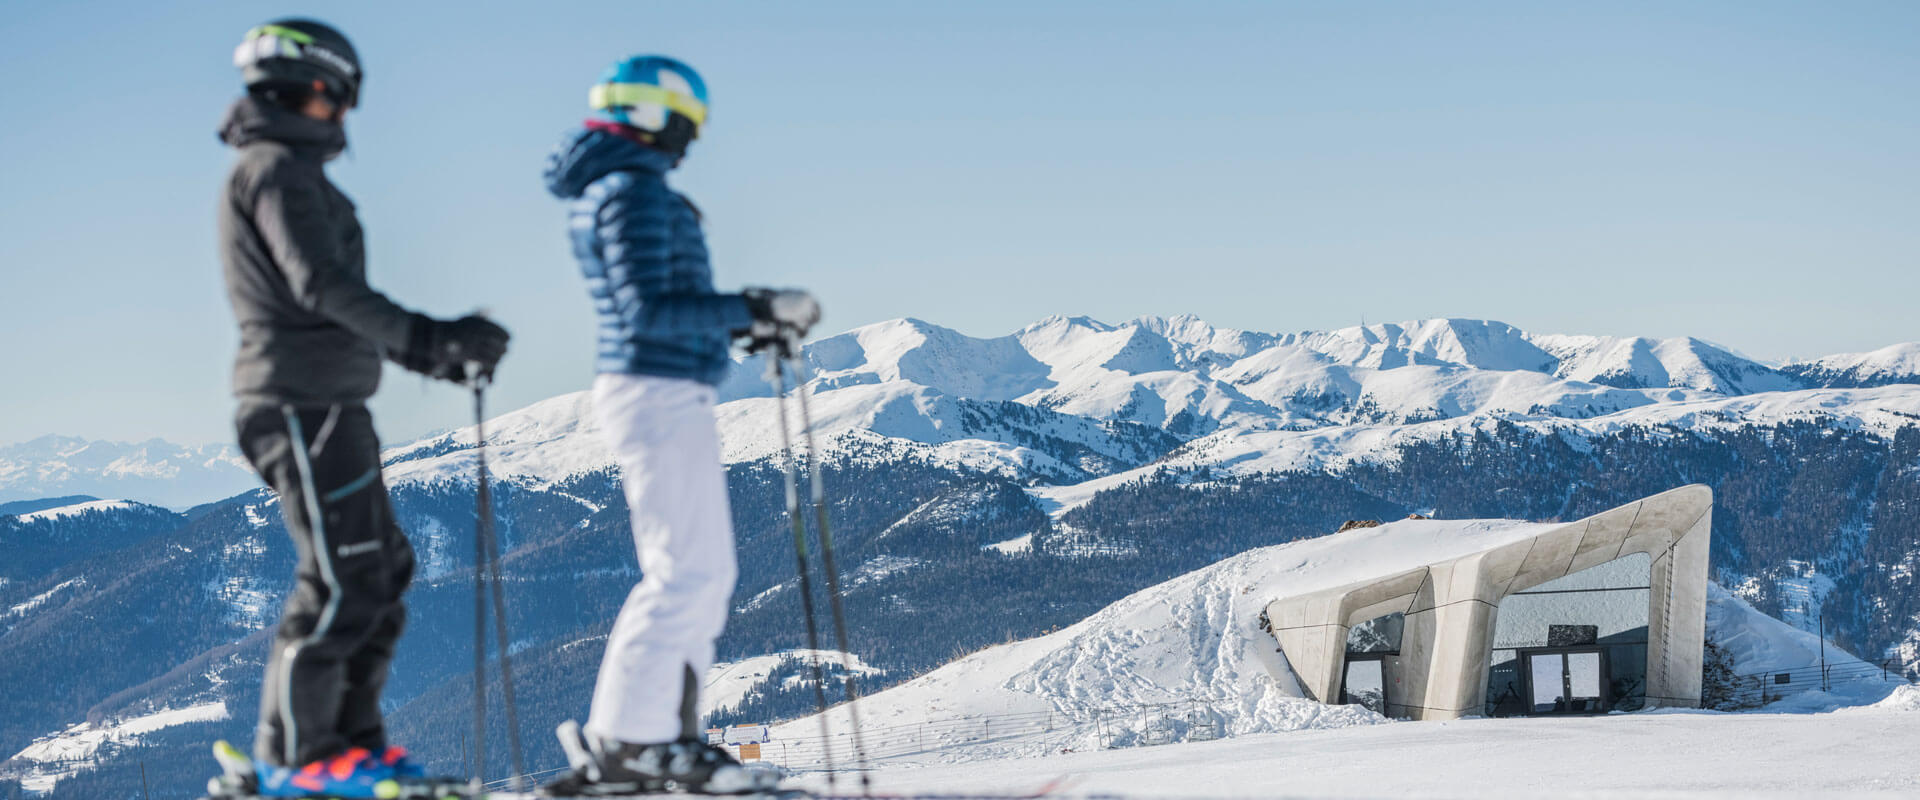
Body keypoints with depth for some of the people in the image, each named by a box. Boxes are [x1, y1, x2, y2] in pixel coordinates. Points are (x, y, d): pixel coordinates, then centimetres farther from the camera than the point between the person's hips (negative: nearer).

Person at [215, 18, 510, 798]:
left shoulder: (286, 173, 23)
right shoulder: (277, 170, -9)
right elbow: (321, 285, -22)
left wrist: (429, 350, 22)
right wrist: (427, 338, -27)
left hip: (326, 406, 11)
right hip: (303, 404, -11)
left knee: (382, 571, 12)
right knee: (340, 580, -10)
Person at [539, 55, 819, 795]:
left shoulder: (602, 192, 18)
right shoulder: (635, 192, -14)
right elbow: (650, 312, -22)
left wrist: (747, 324, 20)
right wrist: (753, 310, -19)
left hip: (651, 394, 11)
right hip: (660, 397, -11)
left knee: (701, 573, 13)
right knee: (685, 574, -9)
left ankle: (665, 737, 14)